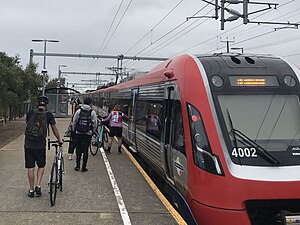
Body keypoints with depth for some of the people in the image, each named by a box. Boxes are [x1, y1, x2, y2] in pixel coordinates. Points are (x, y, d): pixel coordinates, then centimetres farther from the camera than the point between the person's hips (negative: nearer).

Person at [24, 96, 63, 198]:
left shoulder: (30, 113, 4)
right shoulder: (48, 115, 0)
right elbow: (55, 129, 9)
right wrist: (59, 140, 25)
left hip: (28, 144, 1)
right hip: (40, 145, -1)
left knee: (30, 167, 8)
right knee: (41, 166, 17)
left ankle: (31, 190, 16)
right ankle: (38, 186, 4)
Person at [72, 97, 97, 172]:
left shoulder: (78, 111, 0)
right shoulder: (92, 112, -5)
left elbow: (74, 122, 4)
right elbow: (94, 124, -3)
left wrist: (74, 130, 16)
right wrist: (93, 131, 13)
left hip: (78, 133, 2)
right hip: (88, 133, -1)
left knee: (78, 149, 11)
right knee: (85, 150, 5)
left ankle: (77, 166, 14)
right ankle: (84, 167, 8)